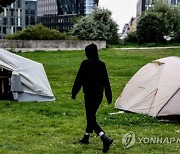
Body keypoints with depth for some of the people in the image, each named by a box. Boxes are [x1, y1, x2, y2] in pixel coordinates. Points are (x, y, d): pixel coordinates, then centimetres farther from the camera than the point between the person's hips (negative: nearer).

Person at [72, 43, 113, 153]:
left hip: (90, 93, -7)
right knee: (91, 115, 22)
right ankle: (86, 137, 35)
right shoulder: (102, 64, 6)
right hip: (99, 94, 7)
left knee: (91, 118, -5)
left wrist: (74, 93, 1)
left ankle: (105, 139, -21)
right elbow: (106, 81, 9)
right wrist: (109, 96, 15)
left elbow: (79, 79, -9)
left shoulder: (85, 64, -11)